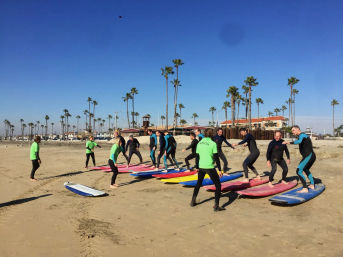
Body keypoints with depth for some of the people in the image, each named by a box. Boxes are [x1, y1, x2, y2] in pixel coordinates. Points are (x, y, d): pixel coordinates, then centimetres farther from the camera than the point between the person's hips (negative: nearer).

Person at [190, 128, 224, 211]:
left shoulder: (199, 143, 5)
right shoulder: (213, 144, -10)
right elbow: (216, 158, -11)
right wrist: (220, 170, -6)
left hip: (201, 167, 5)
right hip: (210, 167, -5)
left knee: (198, 184, 25)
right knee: (218, 185, 7)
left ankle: (193, 201, 29)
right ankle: (216, 205, 1)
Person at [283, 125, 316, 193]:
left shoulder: (302, 135, -12)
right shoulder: (303, 135, 20)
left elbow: (299, 141, -36)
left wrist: (289, 142, -47)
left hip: (308, 156, -11)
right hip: (312, 156, 11)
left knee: (299, 171, -16)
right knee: (306, 170, 30)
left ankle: (305, 188, -20)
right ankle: (312, 185, 40)